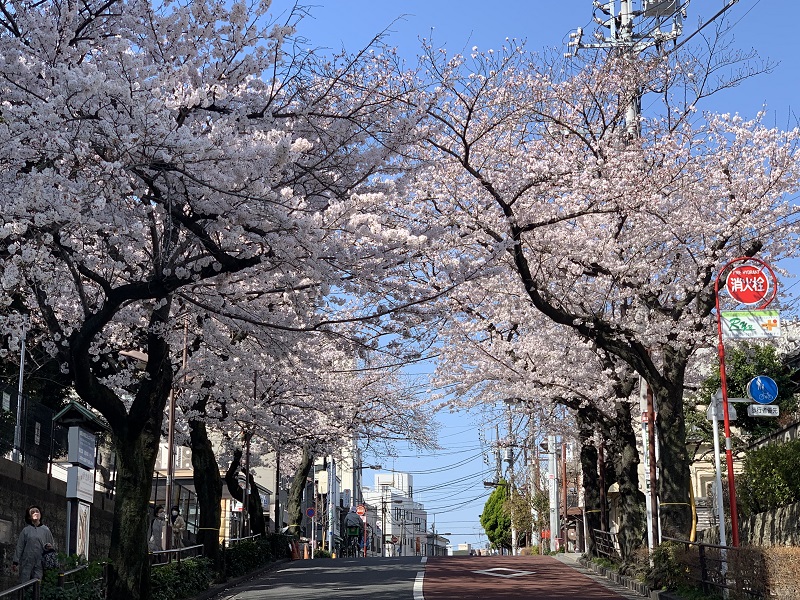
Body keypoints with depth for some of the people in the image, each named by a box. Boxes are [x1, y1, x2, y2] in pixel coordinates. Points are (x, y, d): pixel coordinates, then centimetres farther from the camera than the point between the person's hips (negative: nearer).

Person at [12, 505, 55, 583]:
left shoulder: (45, 530, 8)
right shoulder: (26, 530, 6)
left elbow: (53, 546, 12)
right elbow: (19, 547, 6)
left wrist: (49, 547, -11)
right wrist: (15, 562, 0)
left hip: (39, 564, 0)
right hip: (26, 563, 0)